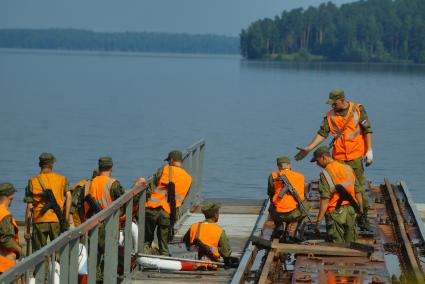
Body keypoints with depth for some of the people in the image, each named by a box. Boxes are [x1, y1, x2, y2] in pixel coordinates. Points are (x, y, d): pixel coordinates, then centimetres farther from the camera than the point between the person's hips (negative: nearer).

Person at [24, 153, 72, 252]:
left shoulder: (33, 181, 3)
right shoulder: (62, 179, 6)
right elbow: (69, 197, -7)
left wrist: (27, 221, 9)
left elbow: (29, 205, 1)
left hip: (39, 220, 0)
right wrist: (66, 216, -3)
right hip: (57, 221, 1)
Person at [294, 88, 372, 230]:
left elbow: (367, 130, -1)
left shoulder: (358, 110, -1)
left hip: (356, 156, -2)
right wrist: (308, 149, -8)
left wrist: (369, 151, -7)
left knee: (359, 187, -1)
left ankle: (363, 218, 9)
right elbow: (322, 133, 1)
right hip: (338, 158, 2)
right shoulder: (330, 115, 6)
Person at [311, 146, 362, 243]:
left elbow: (325, 199, -18)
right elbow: (357, 192, 11)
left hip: (335, 213, -6)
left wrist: (319, 219, -16)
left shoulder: (325, 174, -11)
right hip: (351, 211, 6)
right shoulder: (348, 168, 9)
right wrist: (360, 210, 18)